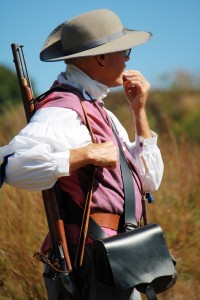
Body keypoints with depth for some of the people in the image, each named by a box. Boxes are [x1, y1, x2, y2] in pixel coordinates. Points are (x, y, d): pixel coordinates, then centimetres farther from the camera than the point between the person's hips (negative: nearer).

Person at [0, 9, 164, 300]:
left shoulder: (99, 112, 15)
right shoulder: (62, 111, -15)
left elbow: (149, 180, 17)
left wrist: (139, 111, 9)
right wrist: (88, 154, -26)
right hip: (93, 267, -9)